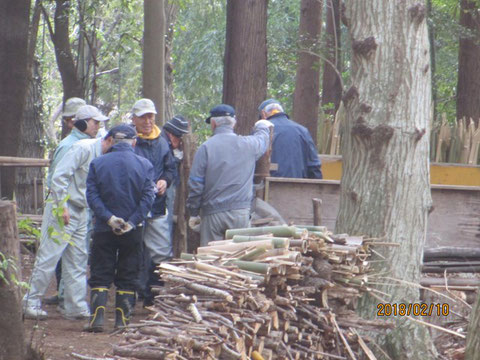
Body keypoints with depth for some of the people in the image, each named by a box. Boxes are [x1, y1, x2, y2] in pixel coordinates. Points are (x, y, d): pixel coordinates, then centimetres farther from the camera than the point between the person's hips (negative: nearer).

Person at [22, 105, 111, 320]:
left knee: (77, 262, 9)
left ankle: (77, 307, 13)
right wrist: (61, 206, -22)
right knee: (48, 258, -5)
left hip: (80, 212, 9)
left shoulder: (100, 156, 11)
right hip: (65, 211, -9)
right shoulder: (83, 148, -16)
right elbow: (59, 175, -22)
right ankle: (31, 303, 1)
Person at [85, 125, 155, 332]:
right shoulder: (144, 165, 0)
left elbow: (92, 195, -9)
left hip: (103, 230, 0)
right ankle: (122, 320, 6)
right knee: (127, 277, 9)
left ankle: (97, 318, -7)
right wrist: (132, 222, -11)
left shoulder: (97, 164, 0)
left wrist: (109, 218, -13)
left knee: (100, 276, 4)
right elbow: (148, 197, -9)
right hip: (133, 231, 0)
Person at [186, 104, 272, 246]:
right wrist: (263, 126, 52)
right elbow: (262, 138, 29)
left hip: (213, 214, -2)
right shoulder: (249, 144, 3)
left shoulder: (206, 147, -6)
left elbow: (195, 184, -5)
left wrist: (194, 213, 5)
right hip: (241, 212, 2)